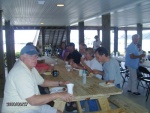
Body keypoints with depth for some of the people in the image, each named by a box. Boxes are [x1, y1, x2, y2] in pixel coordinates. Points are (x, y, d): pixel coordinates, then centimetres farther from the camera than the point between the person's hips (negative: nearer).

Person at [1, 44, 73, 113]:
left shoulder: (31, 68, 7)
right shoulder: (20, 72, -25)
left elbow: (42, 82, 22)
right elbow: (33, 101, -28)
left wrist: (60, 83, 9)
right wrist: (58, 95, -25)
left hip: (32, 106, 10)